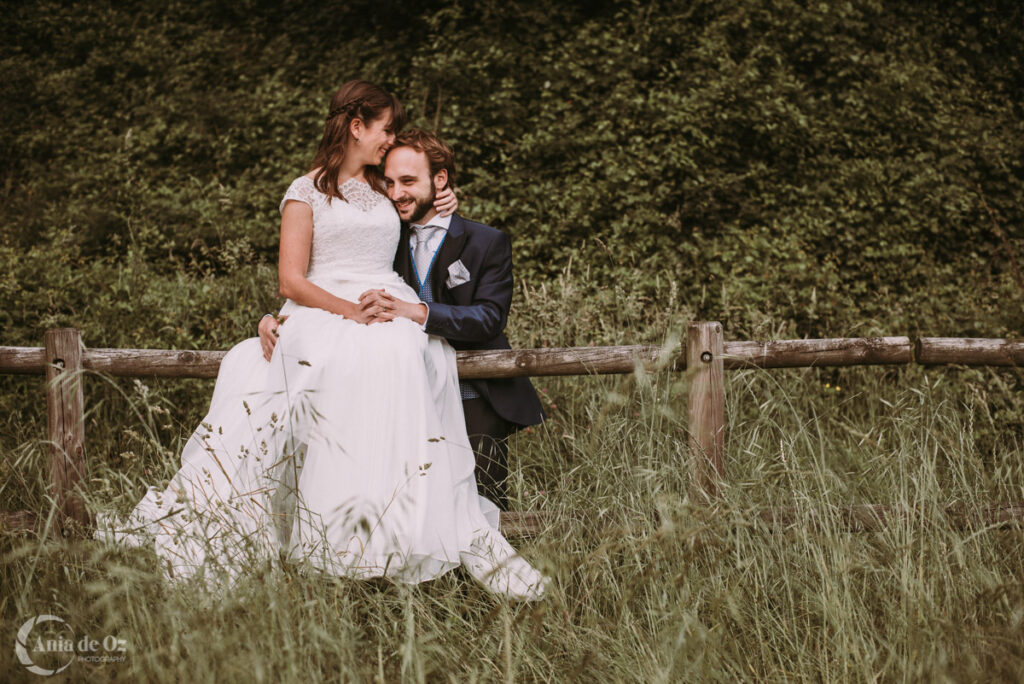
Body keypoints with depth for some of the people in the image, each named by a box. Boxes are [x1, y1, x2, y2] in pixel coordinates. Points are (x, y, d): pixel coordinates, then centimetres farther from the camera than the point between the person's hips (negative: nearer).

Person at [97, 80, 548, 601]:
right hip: (322, 313, -3)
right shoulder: (307, 193, 12)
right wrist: (349, 309, -12)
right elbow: (291, 281, 2)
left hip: (391, 311, 3)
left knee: (400, 357, -33)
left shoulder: (384, 192, 28)